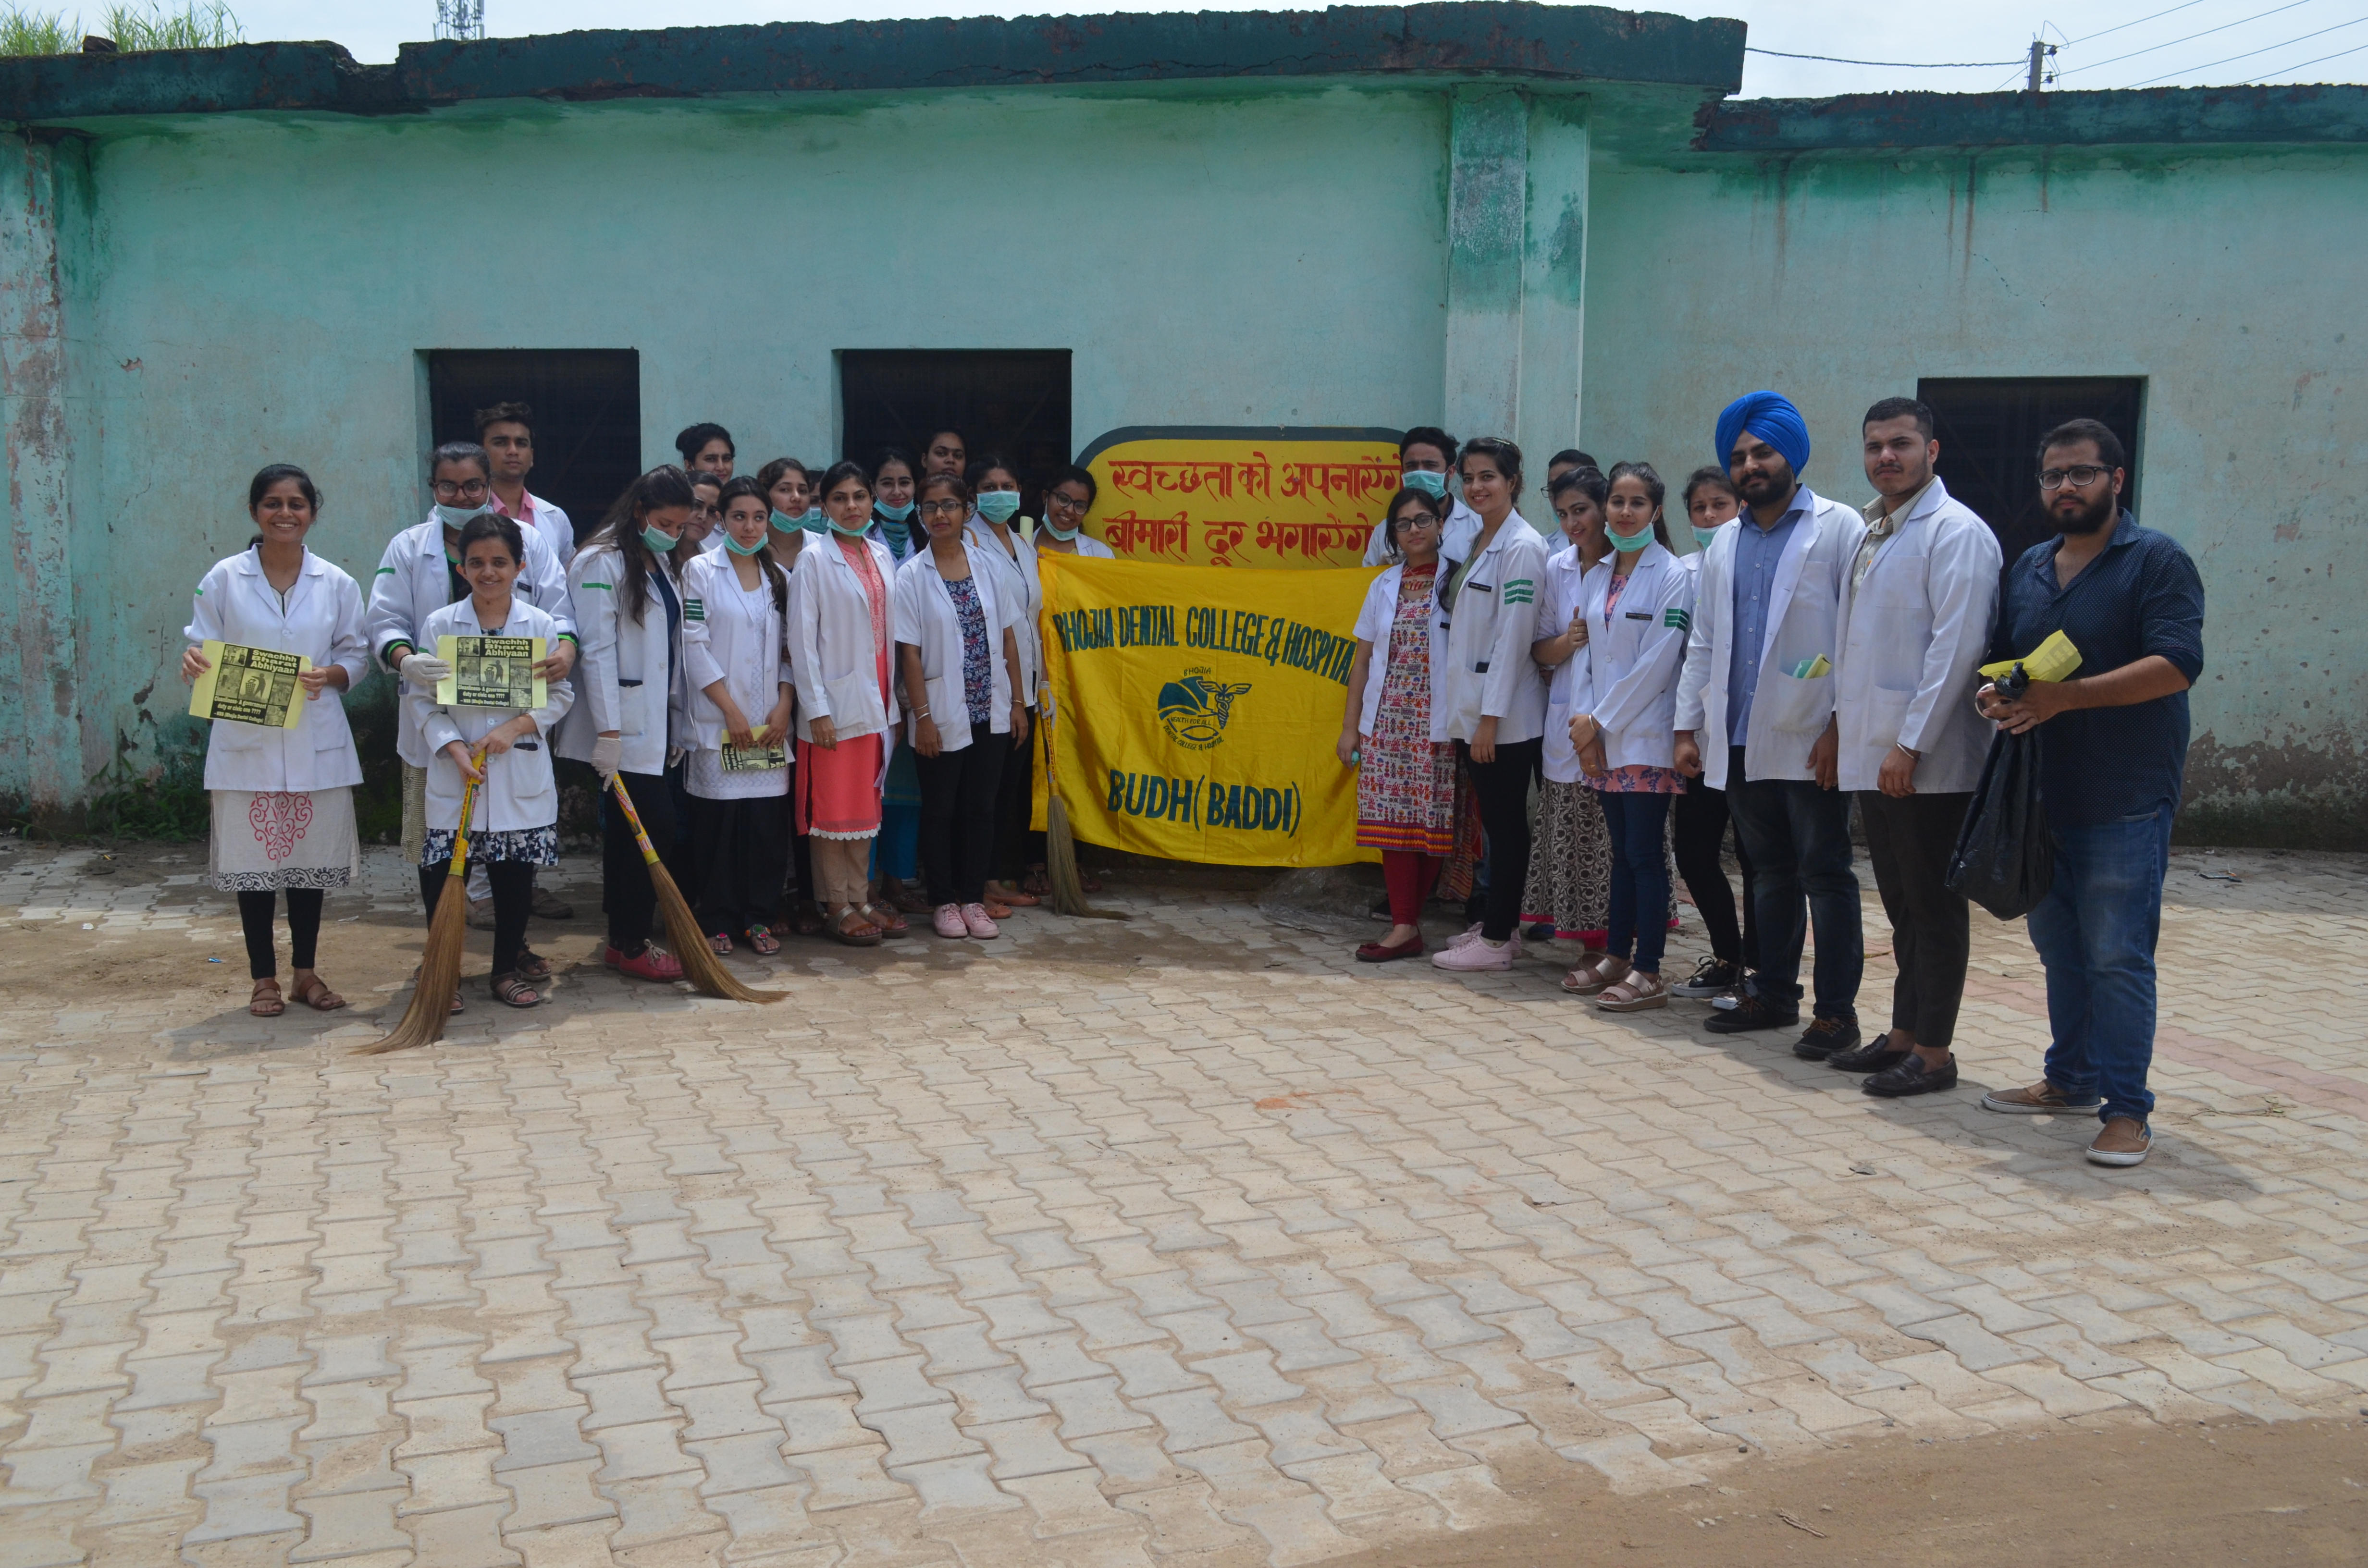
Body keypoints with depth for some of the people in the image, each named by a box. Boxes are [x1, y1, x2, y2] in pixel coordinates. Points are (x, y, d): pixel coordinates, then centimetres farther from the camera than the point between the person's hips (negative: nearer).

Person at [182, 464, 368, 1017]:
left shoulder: (337, 584, 4)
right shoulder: (224, 579, 0)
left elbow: (357, 655, 6)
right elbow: (202, 650, 3)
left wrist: (331, 675, -15)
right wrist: (194, 662, -20)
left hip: (316, 742, 1)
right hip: (246, 742, -1)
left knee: (312, 857, 8)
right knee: (252, 859, 5)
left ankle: (305, 971, 23)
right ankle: (264, 977, 18)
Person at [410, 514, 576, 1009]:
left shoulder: (541, 626, 1)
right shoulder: (440, 625, 0)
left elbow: (561, 694, 3)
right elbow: (422, 698, 0)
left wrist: (516, 726, -11)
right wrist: (454, 747, -13)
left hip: (521, 777, 1)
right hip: (454, 777, -1)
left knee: (515, 876, 8)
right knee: (443, 875, 1)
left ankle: (509, 966, 24)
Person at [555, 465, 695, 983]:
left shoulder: (666, 564, 16)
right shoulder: (603, 563, -10)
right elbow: (597, 651, -15)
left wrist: (677, 720, 15)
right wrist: (608, 731, -19)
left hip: (657, 725, 8)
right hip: (624, 726, -8)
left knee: (632, 835, 10)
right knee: (655, 830, -10)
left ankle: (628, 939, 17)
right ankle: (630, 945, 0)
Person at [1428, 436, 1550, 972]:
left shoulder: (1522, 547, -12)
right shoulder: (1474, 543, 14)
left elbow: (1514, 636, -17)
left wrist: (1489, 716, -18)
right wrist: (1455, 714, 13)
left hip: (1505, 716, -8)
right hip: (1469, 709, 8)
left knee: (1506, 823, -1)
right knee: (1492, 821, 14)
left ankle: (1497, 940, 5)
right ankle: (1496, 924, 23)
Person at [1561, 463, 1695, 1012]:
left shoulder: (1671, 576, -8)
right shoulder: (1599, 574, 13)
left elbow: (1657, 663, -13)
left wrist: (1603, 721, -11)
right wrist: (1585, 722, 1)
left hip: (1646, 736, -6)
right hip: (1602, 737, 6)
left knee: (1645, 854, -4)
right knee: (1621, 851, 13)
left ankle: (1648, 973, 0)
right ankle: (1616, 957, 20)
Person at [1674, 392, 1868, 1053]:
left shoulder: (1839, 529, -3)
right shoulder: (1726, 545, 16)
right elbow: (1703, 643, 18)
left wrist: (1840, 726, -15)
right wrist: (1689, 726, 12)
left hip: (1809, 741, -6)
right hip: (1739, 739, 6)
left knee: (1825, 874, 0)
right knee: (1771, 871, 14)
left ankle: (1836, 1010, 7)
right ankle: (1774, 994, 23)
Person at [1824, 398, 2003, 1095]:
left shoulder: (1956, 532, -10)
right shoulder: (1870, 533, 16)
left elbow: (1956, 646, -18)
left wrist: (1911, 744, -20)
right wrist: (1844, 724, 14)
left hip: (1927, 765, -8)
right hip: (1872, 757, 8)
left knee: (1934, 908, 0)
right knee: (1901, 906, 16)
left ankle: (1933, 1052, 8)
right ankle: (1903, 1035, 25)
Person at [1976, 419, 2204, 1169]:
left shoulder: (2157, 560, -7)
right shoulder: (2029, 568, 14)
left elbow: (2177, 664, -18)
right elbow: (2001, 656, 21)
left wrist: (2067, 696, -25)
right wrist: (1993, 694, -3)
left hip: (2125, 799, -7)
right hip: (2045, 795, 7)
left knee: (2117, 956, -6)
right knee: (2058, 945, 14)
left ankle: (2126, 1109, 1)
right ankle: (2071, 1079, 27)